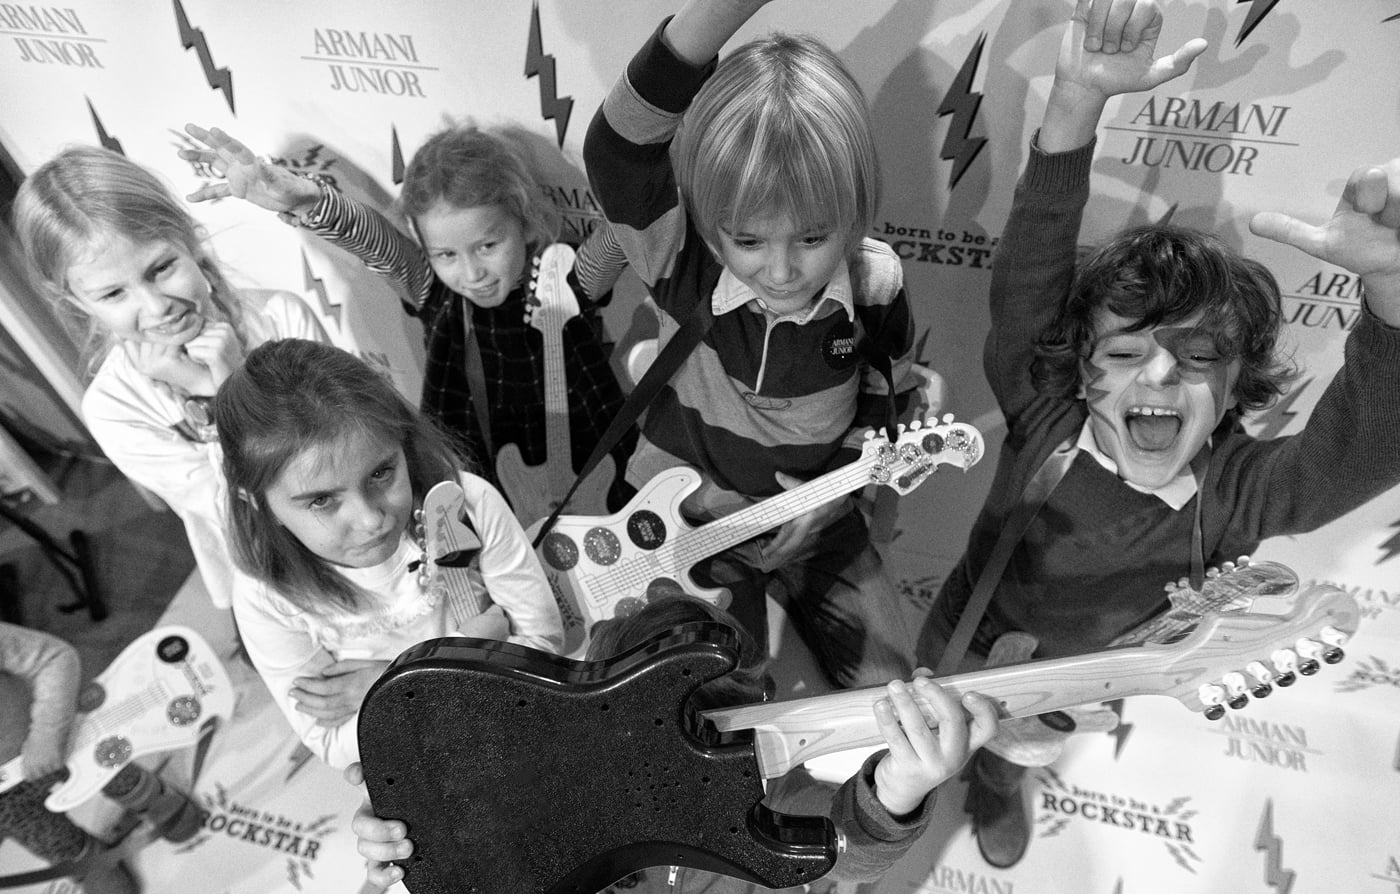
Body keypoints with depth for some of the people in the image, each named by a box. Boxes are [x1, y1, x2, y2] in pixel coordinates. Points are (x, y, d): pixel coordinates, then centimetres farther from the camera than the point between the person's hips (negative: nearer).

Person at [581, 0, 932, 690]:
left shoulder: (875, 285, -15)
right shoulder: (683, 267, -24)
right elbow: (616, 152, -42)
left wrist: (834, 486, -11)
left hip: (815, 521, 3)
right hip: (685, 518, -2)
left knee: (890, 694, 9)